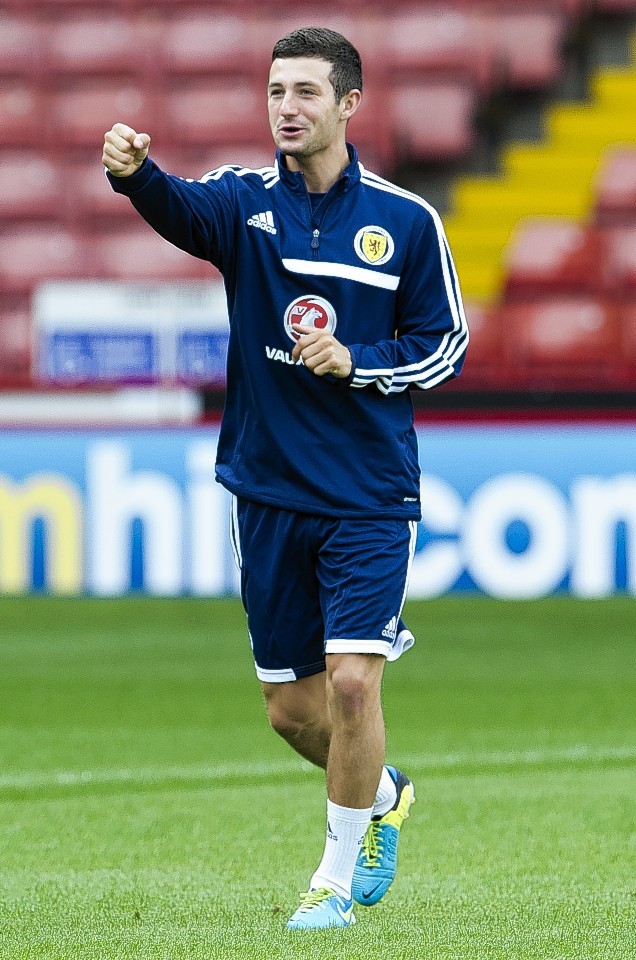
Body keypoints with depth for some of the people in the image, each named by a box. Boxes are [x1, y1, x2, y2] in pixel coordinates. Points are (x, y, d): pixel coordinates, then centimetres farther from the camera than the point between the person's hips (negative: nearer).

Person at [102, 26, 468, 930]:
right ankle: (382, 795, 39)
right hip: (269, 492, 2)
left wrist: (359, 364, -13)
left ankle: (338, 873, 3)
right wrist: (134, 170, -48)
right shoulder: (246, 201, -2)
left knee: (351, 679, -15)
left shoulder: (407, 220, -1)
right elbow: (178, 207, -25)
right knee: (291, 708, 9)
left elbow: (446, 343, 6)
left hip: (370, 494, -2)